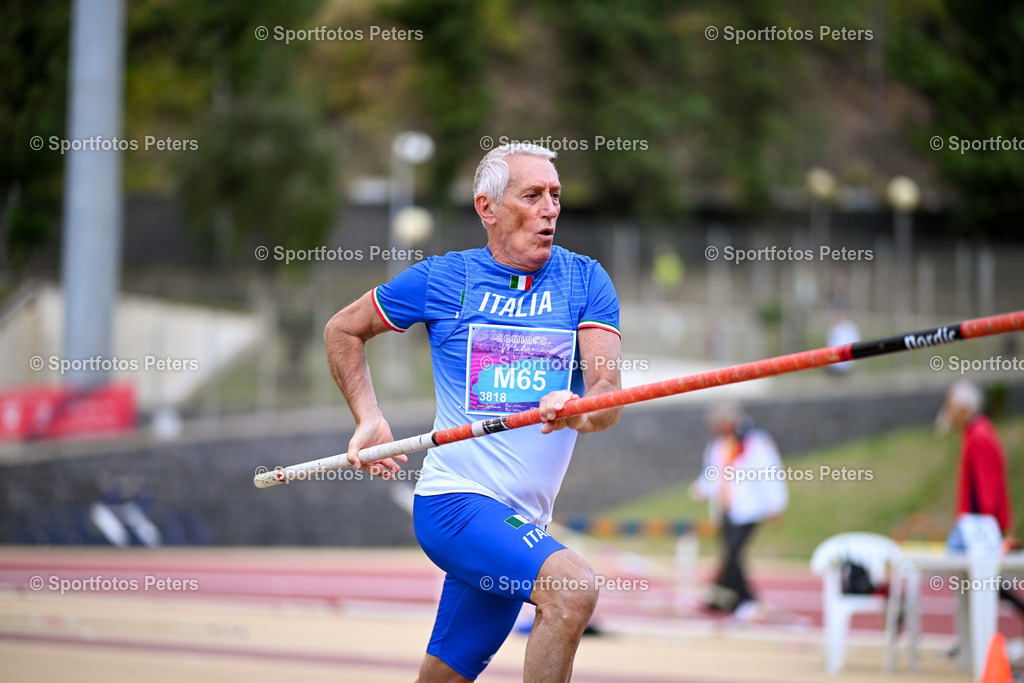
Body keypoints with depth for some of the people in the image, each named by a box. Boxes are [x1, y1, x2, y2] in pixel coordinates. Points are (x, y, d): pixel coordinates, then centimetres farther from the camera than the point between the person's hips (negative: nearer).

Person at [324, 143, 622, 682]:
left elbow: (608, 391, -7)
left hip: (523, 524, 4)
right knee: (573, 587, -29)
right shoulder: (440, 279, 1)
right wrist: (368, 418, 3)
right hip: (454, 500, -4)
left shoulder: (585, 280, 5)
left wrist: (580, 410, -31)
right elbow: (343, 330, 16)